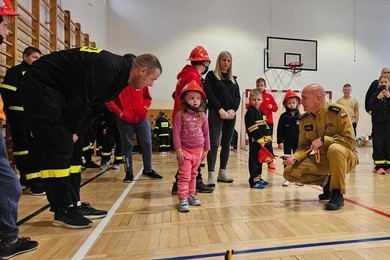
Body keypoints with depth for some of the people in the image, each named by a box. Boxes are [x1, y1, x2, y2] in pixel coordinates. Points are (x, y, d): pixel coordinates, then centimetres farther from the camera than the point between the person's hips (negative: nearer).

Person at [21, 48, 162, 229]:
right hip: (40, 85, -9)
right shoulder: (107, 68, -25)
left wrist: (75, 132, -2)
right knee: (58, 148, -11)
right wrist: (72, 130, -10)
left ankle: (70, 205, 14)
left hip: (56, 91, 9)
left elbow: (94, 106, 6)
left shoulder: (119, 74, 5)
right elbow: (80, 102, -26)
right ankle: (62, 212, -2)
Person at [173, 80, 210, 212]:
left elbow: (206, 133, 9)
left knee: (193, 175, 16)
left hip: (198, 150, 4)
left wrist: (206, 149, 10)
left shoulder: (202, 116, 3)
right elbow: (176, 133, -11)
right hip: (185, 150, -4)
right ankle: (182, 199, 2)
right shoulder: (180, 115, -8)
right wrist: (178, 150, -14)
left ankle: (190, 195, 28)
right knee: (184, 176, -4)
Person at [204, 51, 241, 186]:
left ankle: (222, 172, 15)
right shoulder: (211, 75, 6)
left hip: (231, 114, 5)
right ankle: (211, 174, -13)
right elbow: (209, 93, -6)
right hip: (216, 113, -5)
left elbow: (238, 96, 12)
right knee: (214, 143, -12)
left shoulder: (233, 79, 20)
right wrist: (220, 109, -15)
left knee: (226, 144, 7)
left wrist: (233, 109, -6)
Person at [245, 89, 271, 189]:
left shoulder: (261, 112, 16)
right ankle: (254, 181, 0)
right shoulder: (250, 112, -10)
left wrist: (268, 137, 4)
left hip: (262, 140, 9)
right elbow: (253, 128, -18)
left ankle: (258, 178, 28)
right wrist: (260, 140, -19)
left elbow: (266, 126, 17)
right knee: (254, 160, -5)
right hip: (254, 140, -9)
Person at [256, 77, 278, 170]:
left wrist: (272, 107, -14)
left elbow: (276, 108, 6)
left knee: (268, 143, 5)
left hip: (268, 122, 1)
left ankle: (270, 161, 11)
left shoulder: (269, 96, 6)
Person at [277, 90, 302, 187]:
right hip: (287, 142, -2)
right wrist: (280, 141, -9)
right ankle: (286, 178, 13)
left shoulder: (300, 116, 2)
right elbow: (279, 130, -4)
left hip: (298, 142, 2)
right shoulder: (283, 116, -3)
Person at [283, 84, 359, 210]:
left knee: (335, 149, -40)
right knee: (289, 173, -11)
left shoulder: (338, 112, -16)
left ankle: (338, 194, -21)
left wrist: (323, 140, -26)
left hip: (345, 158, -5)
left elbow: (350, 141, -19)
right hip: (320, 160, 5)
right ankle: (326, 182, 11)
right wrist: (294, 157, -17)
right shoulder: (304, 119, -1)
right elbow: (304, 146, 2)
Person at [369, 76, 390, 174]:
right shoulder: (375, 95, 4)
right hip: (377, 123, -1)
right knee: (378, 144, -2)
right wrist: (378, 98, -16)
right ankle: (379, 166, 1)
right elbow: (371, 107, -6)